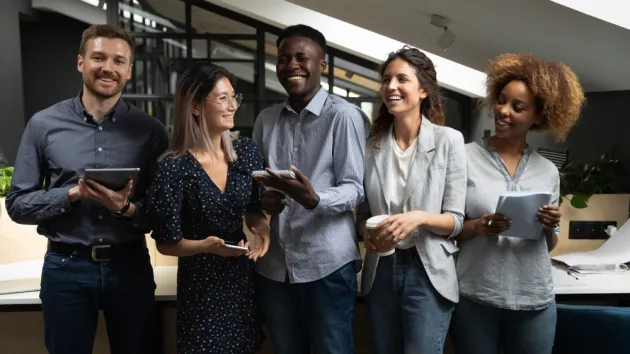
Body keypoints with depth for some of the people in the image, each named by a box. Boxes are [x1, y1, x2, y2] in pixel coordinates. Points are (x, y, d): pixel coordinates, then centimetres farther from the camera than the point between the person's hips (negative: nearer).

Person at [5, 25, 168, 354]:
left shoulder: (150, 130, -1)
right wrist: (73, 195, -17)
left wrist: (127, 208, -19)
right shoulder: (44, 124, -2)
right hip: (66, 268, 0)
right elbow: (18, 204, 0)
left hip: (130, 266, 1)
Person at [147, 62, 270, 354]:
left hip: (243, 276, 5)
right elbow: (166, 242, -10)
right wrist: (207, 246, -26)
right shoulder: (175, 167, -17)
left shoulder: (247, 151, -4)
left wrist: (261, 226, -11)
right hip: (200, 284, -4)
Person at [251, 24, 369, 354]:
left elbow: (355, 189, -11)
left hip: (326, 263, -5)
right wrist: (261, 200, -7)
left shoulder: (344, 115, -8)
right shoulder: (266, 119, 10)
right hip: (274, 264, 5)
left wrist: (313, 199, -30)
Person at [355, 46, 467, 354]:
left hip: (427, 271, -4)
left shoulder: (448, 140, -7)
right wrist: (366, 231, -10)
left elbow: (455, 220, -6)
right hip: (380, 271, 4)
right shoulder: (373, 145, 4)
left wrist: (419, 218, -24)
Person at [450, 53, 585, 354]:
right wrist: (478, 227, -20)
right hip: (475, 298, -2)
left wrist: (549, 228, -8)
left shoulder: (548, 171, 5)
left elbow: (549, 245, 11)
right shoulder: (465, 157, -5)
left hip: (535, 301, 3)